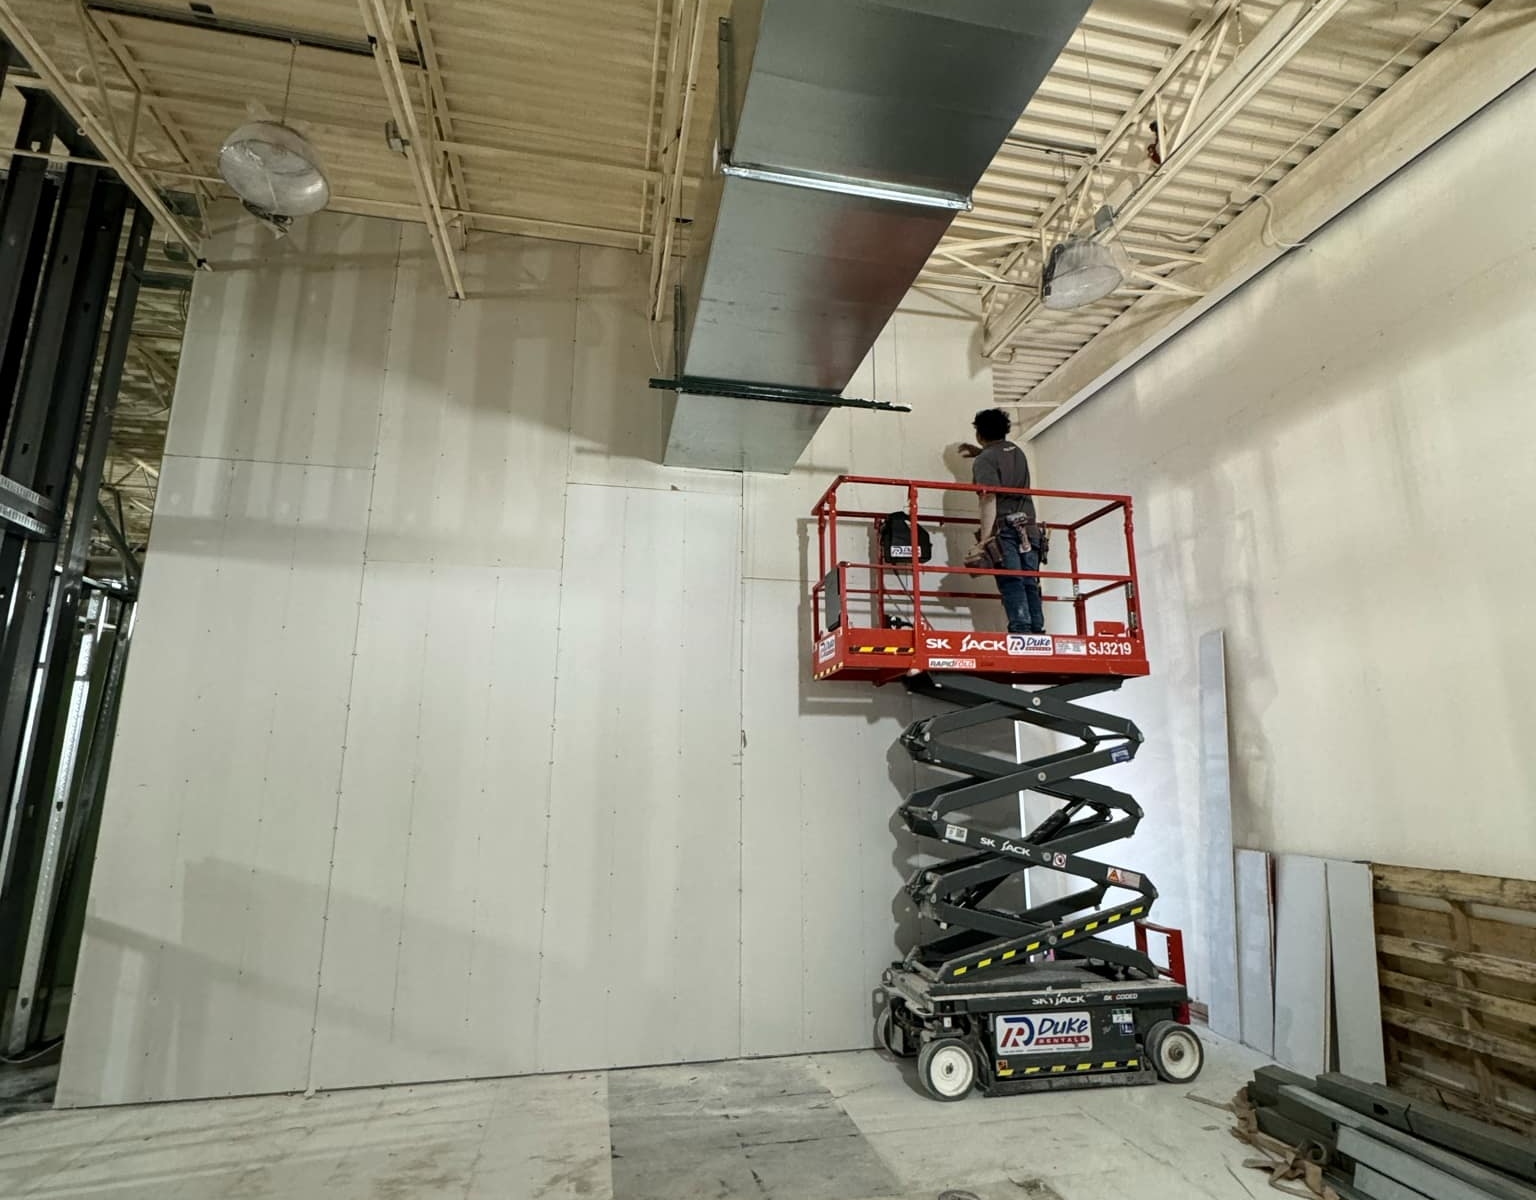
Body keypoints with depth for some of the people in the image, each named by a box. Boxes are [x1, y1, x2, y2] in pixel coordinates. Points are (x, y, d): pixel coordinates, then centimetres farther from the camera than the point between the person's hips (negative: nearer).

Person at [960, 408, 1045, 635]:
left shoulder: (984, 460, -3)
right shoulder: (1017, 452, 20)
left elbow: (989, 499, -15)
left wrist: (984, 539, -19)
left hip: (1004, 529, -6)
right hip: (1028, 526, 7)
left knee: (1011, 583, -12)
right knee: (1030, 584, 4)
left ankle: (1020, 631, -21)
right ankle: (1037, 631, 0)